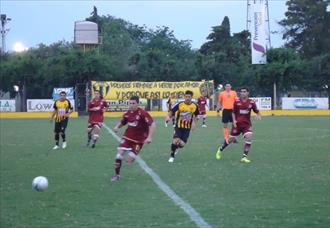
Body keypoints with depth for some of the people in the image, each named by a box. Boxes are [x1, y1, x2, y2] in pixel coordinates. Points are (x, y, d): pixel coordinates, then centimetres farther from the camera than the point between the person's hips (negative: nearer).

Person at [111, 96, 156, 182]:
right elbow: (121, 122, 18)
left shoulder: (142, 113, -19)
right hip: (127, 137, 4)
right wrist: (117, 127, -4)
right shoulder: (127, 113, 0)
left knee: (128, 160, -7)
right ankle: (117, 175, 4)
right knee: (119, 155, -12)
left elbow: (152, 125, -22)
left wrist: (149, 137, -30)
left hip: (138, 140, -4)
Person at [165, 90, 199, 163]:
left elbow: (195, 115, 14)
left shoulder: (195, 106, -5)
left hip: (187, 128, 2)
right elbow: (172, 112, -9)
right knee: (175, 140, -20)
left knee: (182, 144, -4)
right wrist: (168, 116, -29)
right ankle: (172, 156, 0)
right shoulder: (179, 104, -13)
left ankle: (175, 148, 33)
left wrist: (193, 122, 0)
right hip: (178, 126, -2)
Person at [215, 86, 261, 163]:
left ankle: (244, 157, -13)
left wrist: (258, 115, -18)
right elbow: (233, 112, 5)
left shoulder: (251, 102, -5)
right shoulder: (237, 102, -5)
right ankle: (220, 150, 34)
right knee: (231, 139, 5)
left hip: (247, 124, 0)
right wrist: (234, 120, -9)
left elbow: (257, 111, 4)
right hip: (237, 124, 0)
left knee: (249, 138, -21)